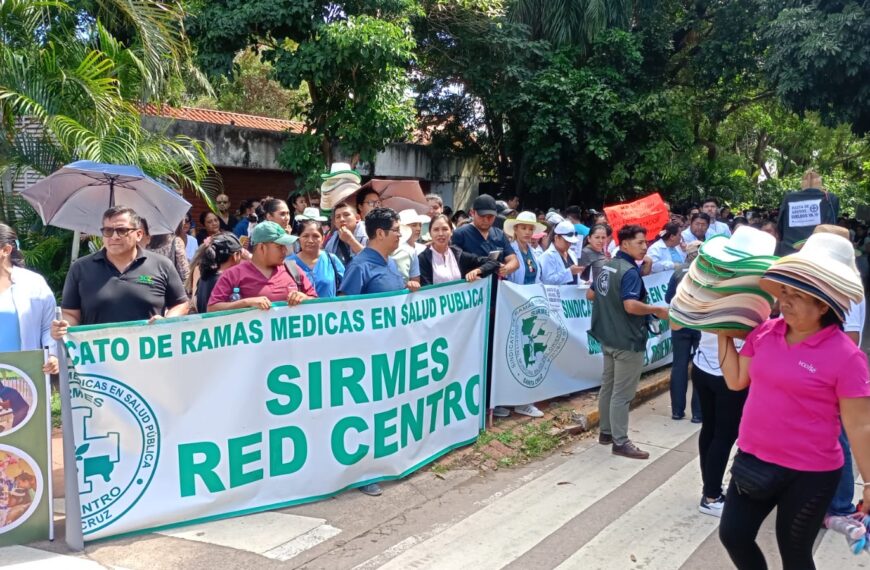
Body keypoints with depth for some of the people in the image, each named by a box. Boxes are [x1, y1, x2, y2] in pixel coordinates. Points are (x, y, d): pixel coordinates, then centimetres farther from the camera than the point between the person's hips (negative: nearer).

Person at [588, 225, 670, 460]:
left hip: (608, 338, 9)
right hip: (627, 341, -9)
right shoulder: (630, 271, -20)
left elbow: (590, 294, 17)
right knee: (622, 394, -2)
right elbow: (631, 306, -31)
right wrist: (659, 310, -18)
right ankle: (620, 442, 5)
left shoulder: (607, 267, 9)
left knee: (608, 386, 17)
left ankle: (606, 432, 28)